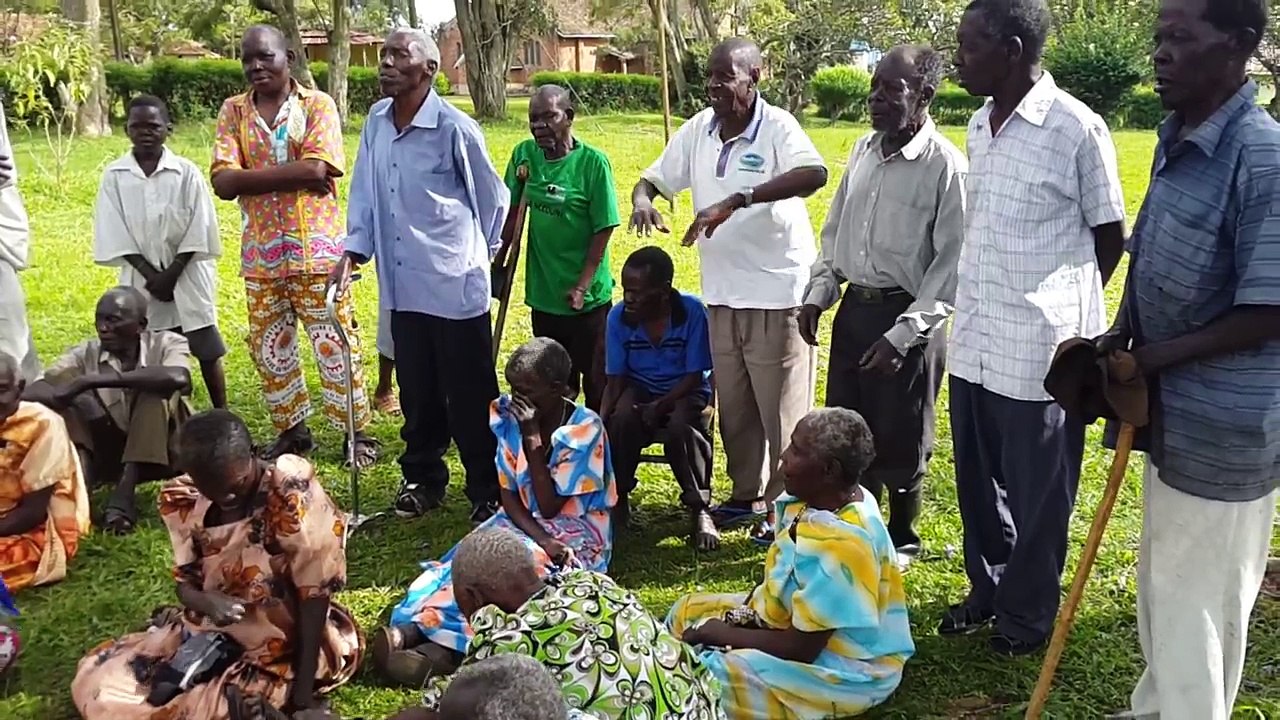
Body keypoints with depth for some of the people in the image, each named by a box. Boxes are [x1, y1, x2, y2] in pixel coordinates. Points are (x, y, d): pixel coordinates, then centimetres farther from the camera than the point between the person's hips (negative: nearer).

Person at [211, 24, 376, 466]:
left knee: (335, 344, 2)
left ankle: (356, 431, 15)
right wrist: (293, 173, -15)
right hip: (260, 252, 4)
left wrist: (253, 175, -11)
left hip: (317, 248, -4)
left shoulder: (317, 104, -3)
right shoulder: (233, 111, 6)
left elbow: (316, 169, -18)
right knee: (269, 347, 12)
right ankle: (291, 430, 28)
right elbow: (224, 182, -8)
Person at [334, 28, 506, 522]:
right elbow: (363, 190, 13)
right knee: (417, 393, 16)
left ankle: (487, 492, 17)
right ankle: (423, 478, 33)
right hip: (403, 287, 5)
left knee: (469, 396, 4)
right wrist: (354, 250, 4)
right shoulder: (376, 121, 4)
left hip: (456, 287, -5)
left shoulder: (454, 128, -13)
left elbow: (493, 198, -1)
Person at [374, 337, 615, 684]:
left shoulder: (584, 429, -17)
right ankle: (412, 629, -43)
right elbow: (509, 496, -3)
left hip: (576, 537, -5)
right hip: (525, 523, 5)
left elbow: (549, 507, -19)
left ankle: (440, 644, -46)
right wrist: (543, 540, -20)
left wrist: (532, 438, -23)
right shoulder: (510, 415, -3)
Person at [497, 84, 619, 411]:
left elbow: (603, 230, -12)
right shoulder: (524, 155, 0)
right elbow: (511, 213, 9)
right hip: (543, 296, 5)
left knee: (596, 384, 7)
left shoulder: (592, 162, -13)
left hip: (587, 298, -4)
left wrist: (581, 287, -15)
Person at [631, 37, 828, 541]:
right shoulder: (698, 129, 5)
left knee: (781, 408, 5)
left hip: (777, 292, -6)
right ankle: (747, 496, 34)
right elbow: (655, 177, 13)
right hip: (722, 294, 7)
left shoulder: (777, 127, -14)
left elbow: (814, 174, -34)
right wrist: (641, 197, -13)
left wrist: (736, 201, -40)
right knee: (734, 407, 17)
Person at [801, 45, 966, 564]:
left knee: (900, 439, 8)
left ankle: (902, 538, 30)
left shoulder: (946, 166, -16)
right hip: (855, 307, 7)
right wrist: (818, 293, 7)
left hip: (908, 317, -7)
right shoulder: (863, 151, 6)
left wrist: (903, 335, -19)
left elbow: (952, 263, -16)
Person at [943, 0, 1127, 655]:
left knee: (1037, 492, 10)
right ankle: (987, 588, 38)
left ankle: (1029, 612, 29)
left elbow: (1110, 237, -3)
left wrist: (1060, 305, 5)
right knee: (979, 482, 18)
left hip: (1041, 349, -6)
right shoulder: (978, 126, 8)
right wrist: (985, 302, 12)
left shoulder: (1077, 128, -12)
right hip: (972, 342, 6)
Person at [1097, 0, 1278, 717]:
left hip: (1221, 424, -9)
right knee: (1163, 582, 23)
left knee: (1198, 598, 7)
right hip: (1174, 411, 9)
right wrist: (1121, 332, 1)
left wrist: (1151, 358, -18)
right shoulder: (1178, 140, 6)